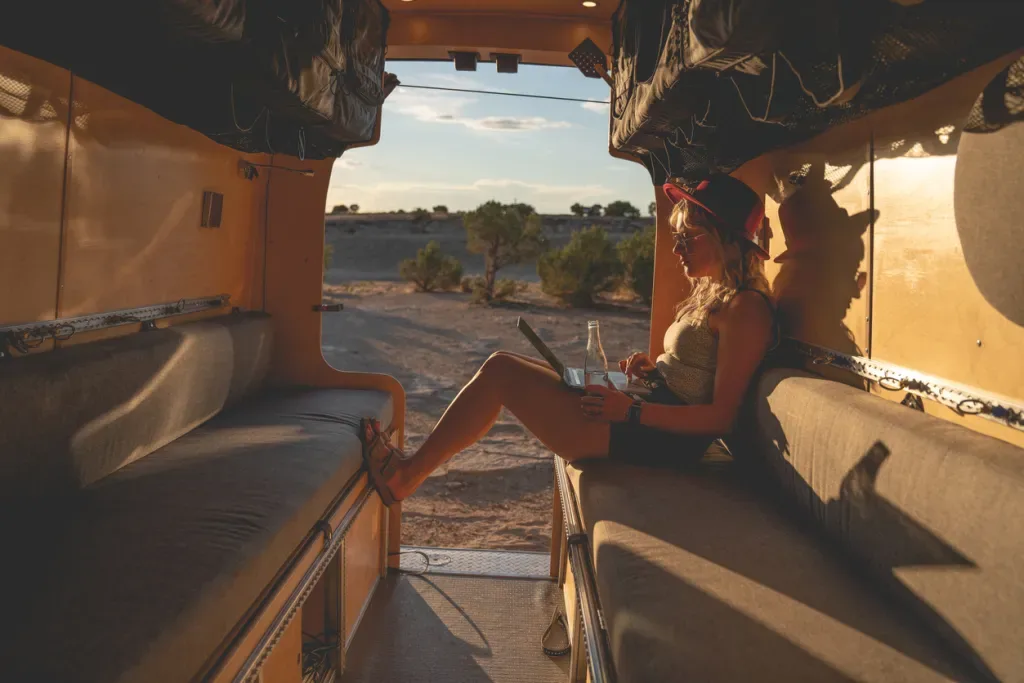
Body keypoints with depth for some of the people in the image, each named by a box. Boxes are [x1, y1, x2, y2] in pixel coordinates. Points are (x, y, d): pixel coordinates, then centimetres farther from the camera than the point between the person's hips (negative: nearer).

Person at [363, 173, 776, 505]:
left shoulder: (745, 309, -14)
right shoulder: (711, 296, 16)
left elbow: (722, 416, -19)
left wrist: (631, 411, -21)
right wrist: (653, 369, 5)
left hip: (657, 442, -10)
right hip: (648, 420, 10)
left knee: (500, 371, -10)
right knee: (504, 367, 9)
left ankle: (407, 475, 5)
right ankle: (412, 467, 13)